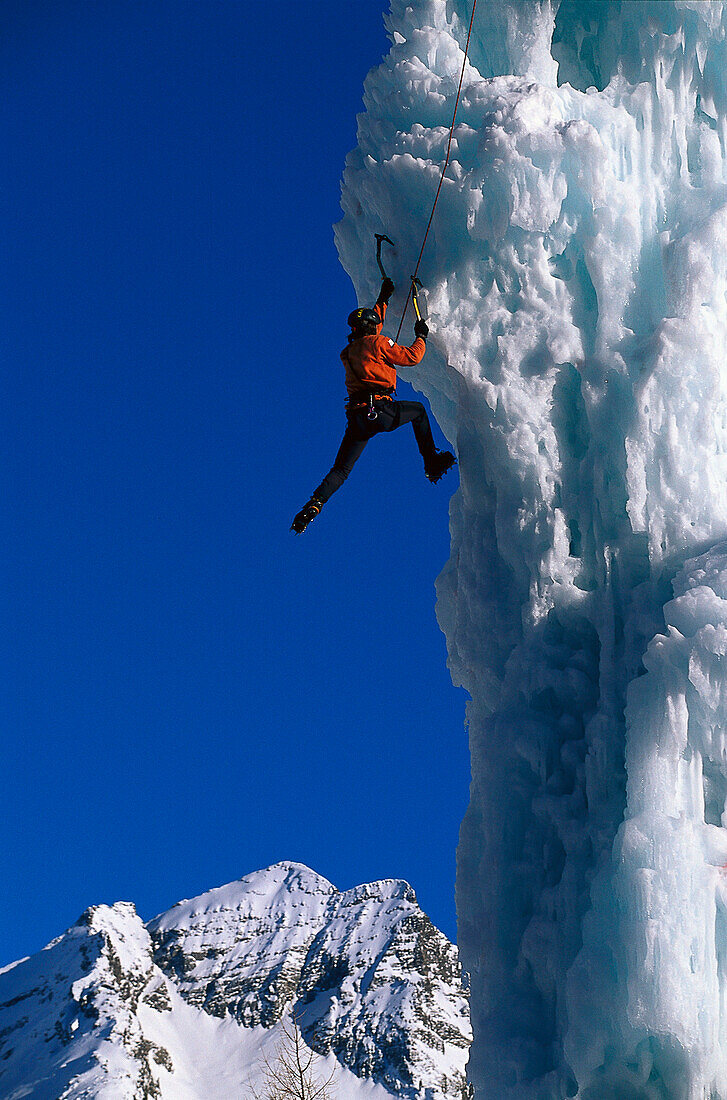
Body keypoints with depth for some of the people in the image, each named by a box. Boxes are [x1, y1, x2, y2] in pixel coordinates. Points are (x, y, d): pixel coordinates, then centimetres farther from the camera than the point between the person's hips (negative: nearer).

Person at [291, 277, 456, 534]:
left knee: (340, 470, 5)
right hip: (378, 411, -6)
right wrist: (422, 336, 18)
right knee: (418, 410, 23)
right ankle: (431, 462, 22)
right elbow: (412, 357, 0)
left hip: (356, 416, 6)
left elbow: (373, 324, 41)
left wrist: (383, 298, 50)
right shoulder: (377, 343, 0)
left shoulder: (349, 350, 22)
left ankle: (313, 505, -16)